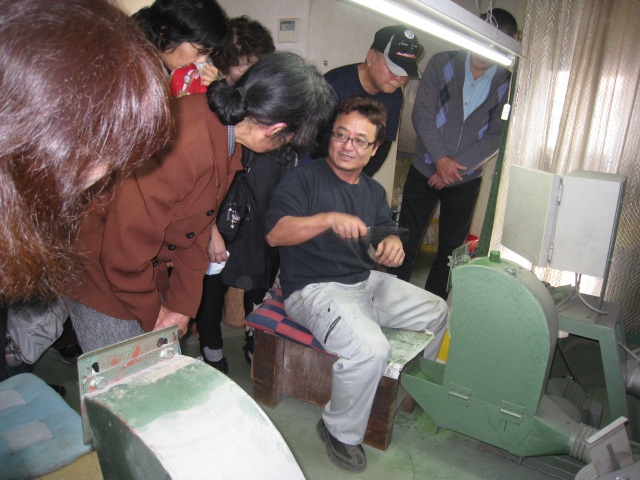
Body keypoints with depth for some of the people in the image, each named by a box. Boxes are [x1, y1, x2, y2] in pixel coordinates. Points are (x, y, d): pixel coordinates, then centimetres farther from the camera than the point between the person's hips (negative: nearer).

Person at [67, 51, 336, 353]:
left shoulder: (224, 131, -6)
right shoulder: (180, 146, -35)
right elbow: (124, 251, -26)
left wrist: (182, 305, 1)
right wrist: (152, 315, -9)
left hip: (146, 268, 8)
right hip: (103, 271, -7)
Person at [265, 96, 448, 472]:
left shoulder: (374, 191, 14)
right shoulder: (304, 177, -8)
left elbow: (386, 233, 16)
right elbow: (275, 233, -20)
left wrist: (392, 243, -9)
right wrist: (330, 219, -33)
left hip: (367, 281, 8)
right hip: (314, 288, -8)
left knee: (437, 311, 12)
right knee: (371, 348, -31)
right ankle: (341, 432, -3)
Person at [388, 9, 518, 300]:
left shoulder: (507, 83, 0)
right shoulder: (443, 63, -1)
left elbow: (497, 134, -3)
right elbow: (422, 113, -7)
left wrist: (459, 166, -13)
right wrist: (440, 158, -17)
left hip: (466, 179, 1)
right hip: (424, 170, -1)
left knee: (451, 250, 9)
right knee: (406, 242, 2)